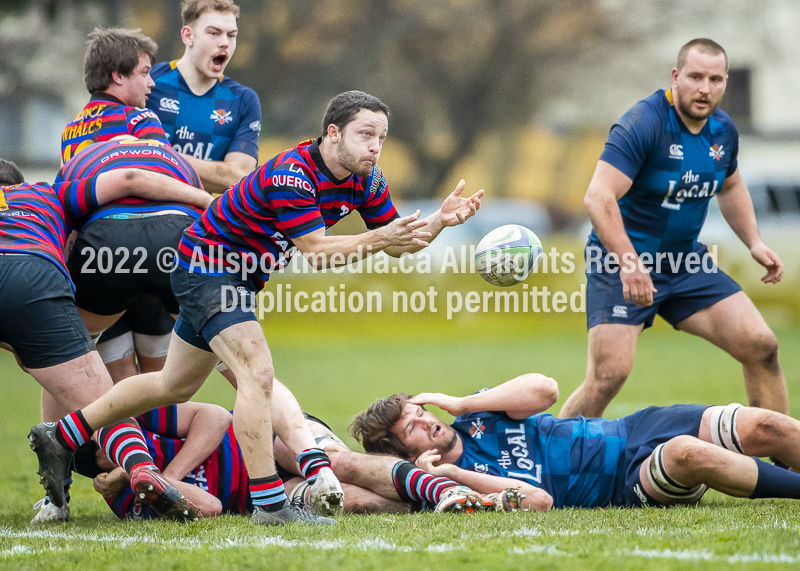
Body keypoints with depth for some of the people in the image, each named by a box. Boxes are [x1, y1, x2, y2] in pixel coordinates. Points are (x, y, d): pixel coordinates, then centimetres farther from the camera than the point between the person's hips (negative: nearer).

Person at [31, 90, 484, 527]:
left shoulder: (365, 179, -5)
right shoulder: (290, 175, -30)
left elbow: (397, 244, 0)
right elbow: (316, 251, -31)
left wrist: (441, 220, -17)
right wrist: (379, 238, -39)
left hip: (238, 276, 10)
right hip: (207, 263, -10)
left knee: (175, 385, 19)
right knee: (258, 374, -23)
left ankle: (62, 435, 32)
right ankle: (269, 503, -22)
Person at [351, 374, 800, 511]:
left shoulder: (473, 416, 8)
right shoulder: (462, 478, -9)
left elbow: (545, 389, -6)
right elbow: (538, 500, -23)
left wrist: (459, 404, -8)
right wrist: (453, 475, -26)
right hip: (627, 482, -6)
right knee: (688, 453, -37)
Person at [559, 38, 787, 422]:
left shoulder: (723, 130, 3)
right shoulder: (644, 124, -21)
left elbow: (730, 187, 25)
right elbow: (598, 197, -29)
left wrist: (754, 243, 13)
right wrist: (630, 264, -37)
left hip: (685, 262, 7)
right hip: (622, 262, -7)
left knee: (761, 347, 0)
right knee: (609, 374, -20)